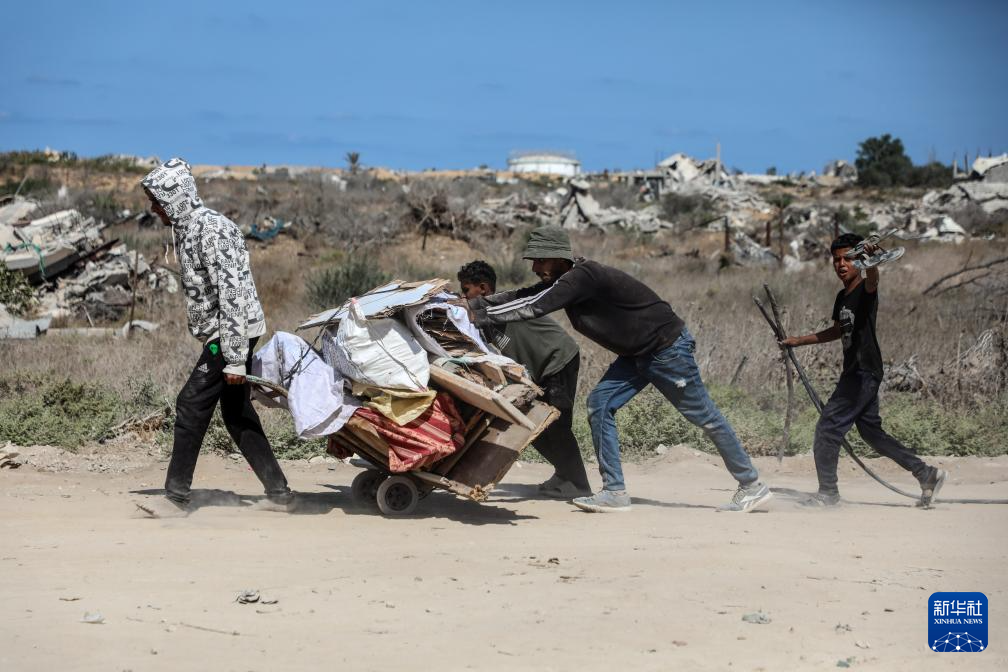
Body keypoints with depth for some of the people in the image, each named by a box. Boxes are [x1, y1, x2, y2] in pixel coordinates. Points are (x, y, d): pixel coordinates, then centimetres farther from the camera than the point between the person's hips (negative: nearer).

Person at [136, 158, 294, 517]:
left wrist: (234, 358, -25)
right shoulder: (186, 228, 14)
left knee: (191, 406, -8)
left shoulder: (210, 229, -19)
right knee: (238, 415, 11)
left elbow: (231, 292, -23)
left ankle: (177, 497, -4)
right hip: (221, 335, 10)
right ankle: (278, 492, 15)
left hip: (232, 332, -10)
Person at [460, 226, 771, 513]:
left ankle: (752, 486, 13)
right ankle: (614, 492, -2)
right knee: (600, 403, -3)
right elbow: (522, 297, 6)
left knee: (704, 417, 0)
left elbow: (536, 307, -32)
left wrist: (480, 316, -28)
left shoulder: (582, 276, -26)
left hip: (669, 346, -9)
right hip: (638, 354, 9)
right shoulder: (563, 280, 3)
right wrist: (473, 303, -5)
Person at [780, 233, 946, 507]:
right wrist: (800, 340, 31)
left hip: (865, 372, -9)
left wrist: (871, 260, -58)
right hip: (855, 372, 9)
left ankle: (828, 492, 1)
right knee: (871, 432, 13)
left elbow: (872, 280, -36)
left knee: (828, 428, -8)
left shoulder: (865, 290, -10)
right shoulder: (842, 297, 16)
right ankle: (926, 474, 18)